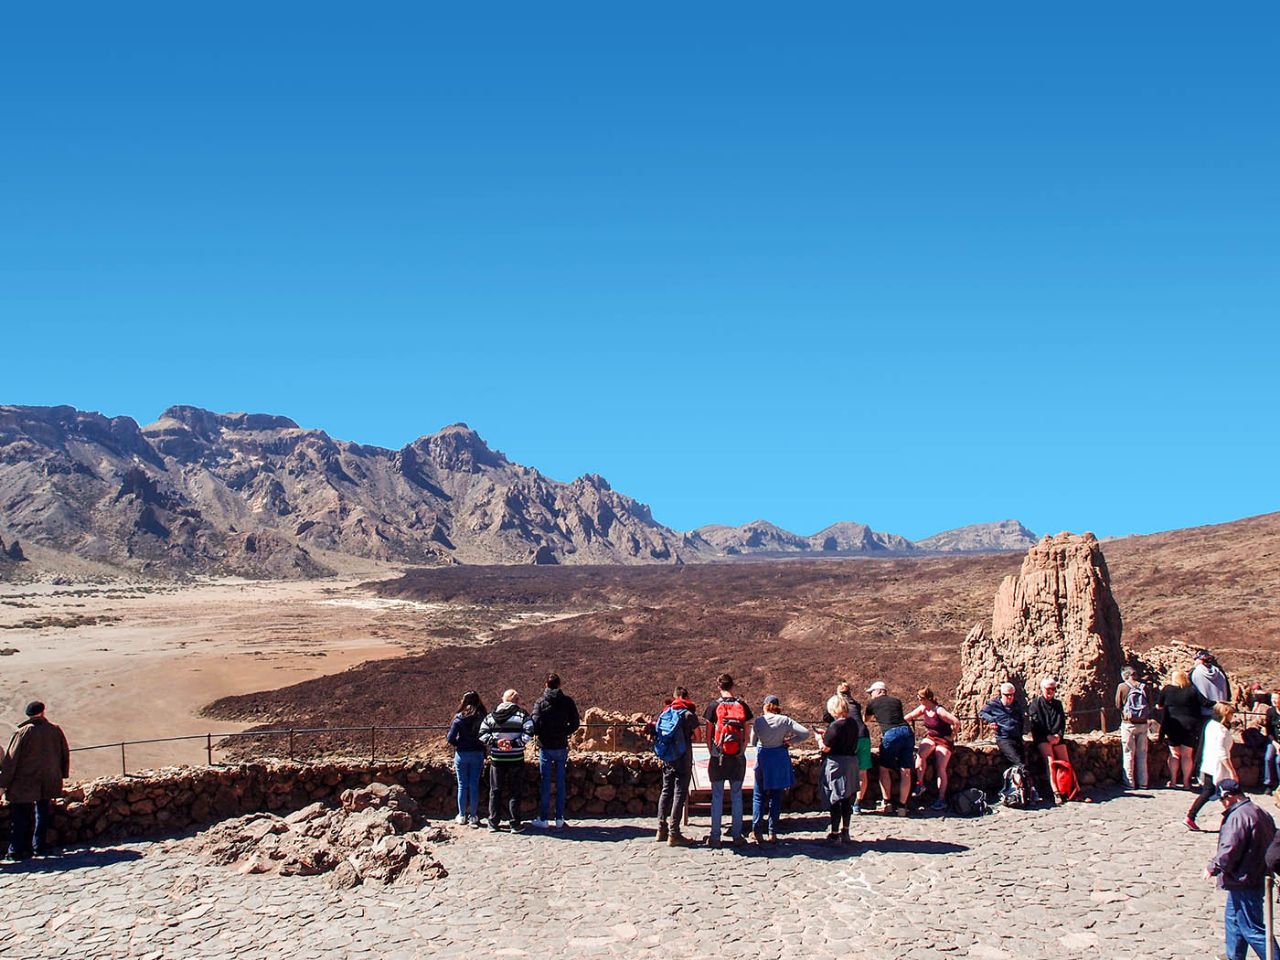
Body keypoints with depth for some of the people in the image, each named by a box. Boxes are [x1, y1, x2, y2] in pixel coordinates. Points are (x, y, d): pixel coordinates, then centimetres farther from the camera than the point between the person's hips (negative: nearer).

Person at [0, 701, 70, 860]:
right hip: (47, 784, 3)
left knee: (20, 817, 5)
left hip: (23, 784, -3)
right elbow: (65, 754, 7)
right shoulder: (55, 730, -3)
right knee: (43, 814, 17)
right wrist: (63, 774, 20)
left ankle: (17, 850, 4)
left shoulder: (22, 733, -12)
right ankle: (40, 846, 18)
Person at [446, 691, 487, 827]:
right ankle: (473, 816, 11)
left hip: (462, 754, -1)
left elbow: (450, 738, -10)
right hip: (478, 754, 1)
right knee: (474, 785, 8)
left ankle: (462, 816, 13)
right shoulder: (483, 717, -4)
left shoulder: (459, 717, -8)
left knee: (462, 785, 8)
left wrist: (456, 744, 8)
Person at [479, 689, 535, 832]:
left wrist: (493, 741, -3)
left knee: (495, 791, 13)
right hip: (516, 760, -2)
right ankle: (515, 824, 7)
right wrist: (517, 743, -12)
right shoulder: (522, 715, -5)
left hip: (496, 759, 2)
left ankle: (493, 823, 16)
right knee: (515, 792, 6)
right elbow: (529, 733, -18)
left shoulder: (491, 716, 5)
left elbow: (482, 734, -1)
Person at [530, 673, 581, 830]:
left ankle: (544, 819, 8)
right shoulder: (567, 701, -2)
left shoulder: (540, 702, -6)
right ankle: (559, 819, 10)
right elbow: (575, 723, -2)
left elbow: (535, 724, -13)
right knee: (560, 783, 8)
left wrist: (541, 736, 6)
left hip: (545, 747, -1)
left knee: (545, 783, 5)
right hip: (562, 747, 1)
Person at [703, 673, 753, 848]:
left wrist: (712, 752, 9)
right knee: (737, 796, 10)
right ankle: (737, 835, 13)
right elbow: (747, 736, 3)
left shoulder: (713, 706, -6)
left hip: (719, 757, -2)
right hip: (738, 758, 2)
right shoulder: (742, 706, 1)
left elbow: (708, 735, -3)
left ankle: (715, 837, 5)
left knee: (717, 796, 4)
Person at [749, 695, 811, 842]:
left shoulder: (758, 721, -6)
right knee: (776, 796, 9)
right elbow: (806, 733, -11)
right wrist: (790, 741, -2)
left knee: (759, 795, 10)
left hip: (762, 759, 0)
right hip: (780, 759, 0)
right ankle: (773, 833, 9)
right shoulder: (785, 720, -7)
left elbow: (753, 741, 4)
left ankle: (757, 831, 3)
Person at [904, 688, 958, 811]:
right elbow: (908, 717, 13)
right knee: (920, 754, -25)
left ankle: (941, 799, -5)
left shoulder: (939, 711, -24)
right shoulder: (923, 708, -2)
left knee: (940, 768, -12)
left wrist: (952, 736, -17)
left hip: (944, 740, -6)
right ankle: (920, 784, -17)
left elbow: (956, 722, -30)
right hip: (930, 737, 6)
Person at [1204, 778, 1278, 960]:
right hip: (1259, 877, 10)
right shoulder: (1261, 812, 10)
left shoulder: (1237, 817, -21)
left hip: (1243, 881, -10)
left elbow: (1229, 849, -24)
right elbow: (1272, 842, 19)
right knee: (1233, 918, 23)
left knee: (1251, 928, -4)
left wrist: (1213, 867, -10)